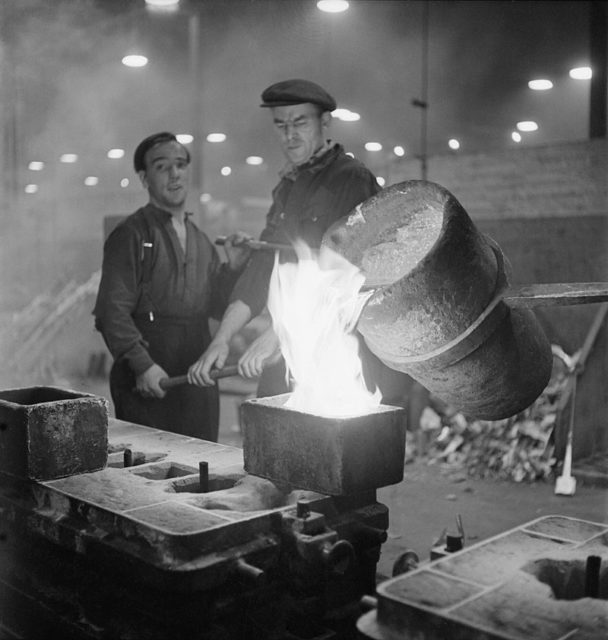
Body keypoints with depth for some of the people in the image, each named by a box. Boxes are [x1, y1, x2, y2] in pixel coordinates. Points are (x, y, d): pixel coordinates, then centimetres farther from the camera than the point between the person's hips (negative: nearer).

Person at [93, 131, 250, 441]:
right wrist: (142, 365, -21)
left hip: (199, 383, 6)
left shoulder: (200, 240, 16)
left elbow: (216, 307, 17)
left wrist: (233, 267, 1)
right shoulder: (131, 235, -5)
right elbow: (112, 311, -12)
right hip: (148, 384, -6)